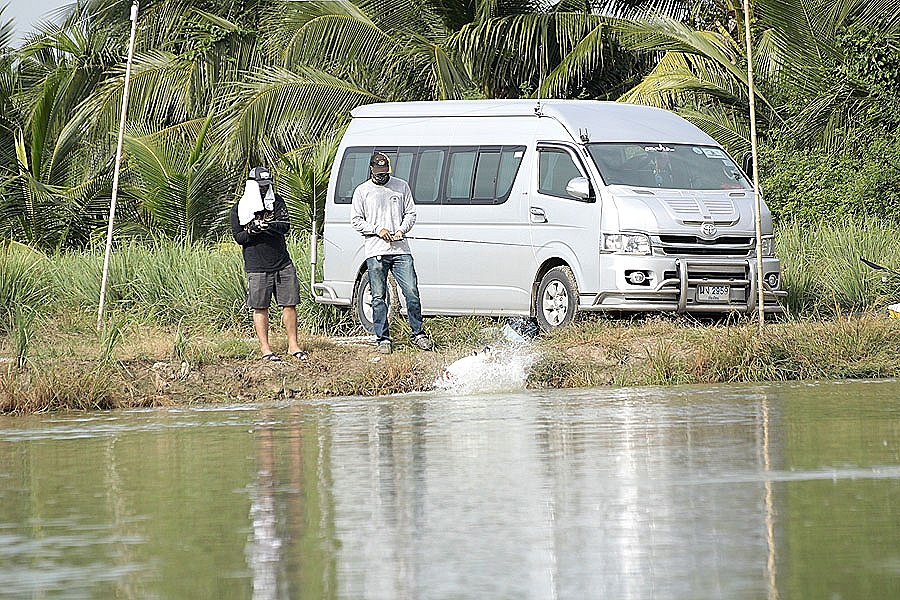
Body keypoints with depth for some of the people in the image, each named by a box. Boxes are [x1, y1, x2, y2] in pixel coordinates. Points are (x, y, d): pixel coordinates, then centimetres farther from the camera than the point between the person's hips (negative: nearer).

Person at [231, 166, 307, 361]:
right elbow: (238, 237, -2)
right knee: (261, 308, 1)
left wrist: (268, 225, -24)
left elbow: (285, 225, -6)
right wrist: (251, 231, -22)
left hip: (283, 263, 3)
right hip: (257, 268, -3)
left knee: (290, 304, 4)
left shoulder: (277, 202, 8)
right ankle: (265, 349, 7)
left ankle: (293, 345, 12)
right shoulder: (239, 209, 1)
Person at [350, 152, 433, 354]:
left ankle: (417, 333, 9)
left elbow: (410, 214, 15)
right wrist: (377, 229, -8)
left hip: (400, 250, 1)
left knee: (412, 292, -4)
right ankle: (382, 338, 6)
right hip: (375, 252, -1)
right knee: (379, 298, 0)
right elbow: (356, 221, 7)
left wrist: (402, 229, -5)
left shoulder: (401, 186, 12)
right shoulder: (362, 191, 8)